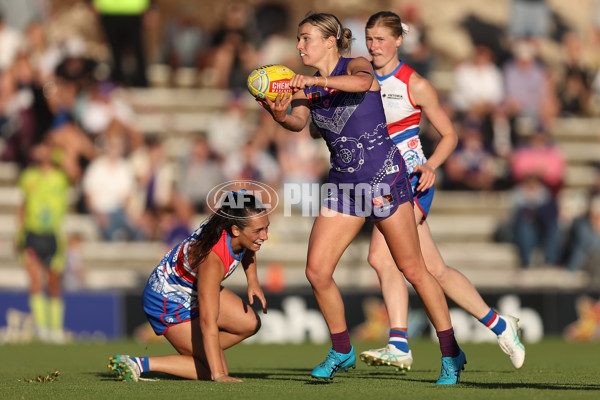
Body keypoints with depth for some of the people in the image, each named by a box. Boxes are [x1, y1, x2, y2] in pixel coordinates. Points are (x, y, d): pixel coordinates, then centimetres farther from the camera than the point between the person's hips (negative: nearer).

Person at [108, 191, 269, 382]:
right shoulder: (212, 258, -41)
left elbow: (247, 248, 12)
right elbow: (207, 322, -40)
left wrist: (252, 280, -3)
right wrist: (219, 375, -41)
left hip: (194, 288, 9)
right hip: (167, 302, -9)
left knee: (250, 324, 3)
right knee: (214, 371, -9)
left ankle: (198, 352, 17)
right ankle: (138, 364, -7)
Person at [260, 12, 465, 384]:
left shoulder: (356, 66, -8)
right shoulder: (305, 87, 6)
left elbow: (362, 80, -33)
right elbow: (299, 121, -13)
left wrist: (317, 80, -46)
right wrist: (281, 116, -35)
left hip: (385, 177, -5)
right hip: (344, 183, 6)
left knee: (413, 270, -2)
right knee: (317, 270, -4)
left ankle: (451, 354, 8)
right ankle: (342, 351, 14)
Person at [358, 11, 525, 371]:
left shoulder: (415, 85, -4)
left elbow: (449, 134, 3)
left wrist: (430, 166, -14)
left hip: (411, 182, -6)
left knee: (381, 257, -22)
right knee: (436, 270, 3)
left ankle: (399, 345, -22)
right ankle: (499, 325, 11)